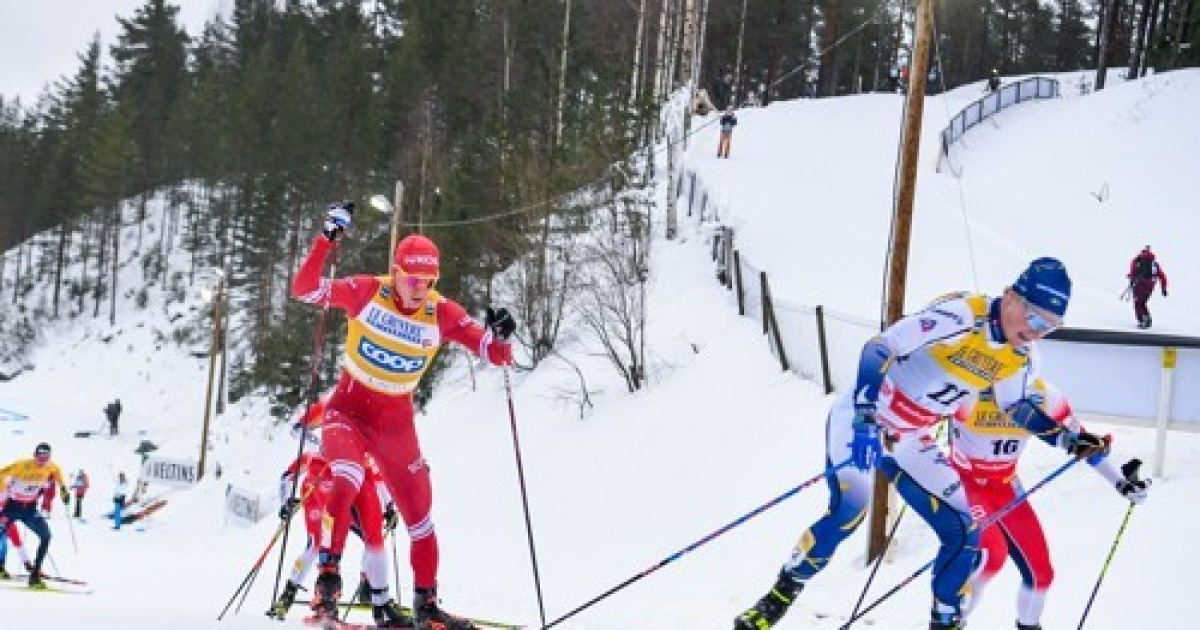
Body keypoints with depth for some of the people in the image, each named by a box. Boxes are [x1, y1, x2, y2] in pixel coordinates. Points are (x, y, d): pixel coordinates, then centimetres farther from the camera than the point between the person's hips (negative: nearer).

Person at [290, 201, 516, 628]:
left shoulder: (442, 313, -12)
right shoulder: (367, 292, -15)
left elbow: (493, 353, -10)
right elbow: (304, 289, -22)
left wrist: (500, 338, -33)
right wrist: (327, 240, -33)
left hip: (396, 420, 3)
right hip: (349, 408, -3)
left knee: (419, 511, 7)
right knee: (347, 477, -33)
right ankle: (329, 569, -23)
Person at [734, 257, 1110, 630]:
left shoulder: (1020, 358, -2)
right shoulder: (962, 315, -25)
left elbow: (1019, 408, 16)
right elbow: (880, 347, -28)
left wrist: (1069, 439, 2)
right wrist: (866, 418, -38)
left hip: (913, 444, 7)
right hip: (862, 420, -7)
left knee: (964, 534, -2)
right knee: (849, 509, -27)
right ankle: (779, 599, -10)